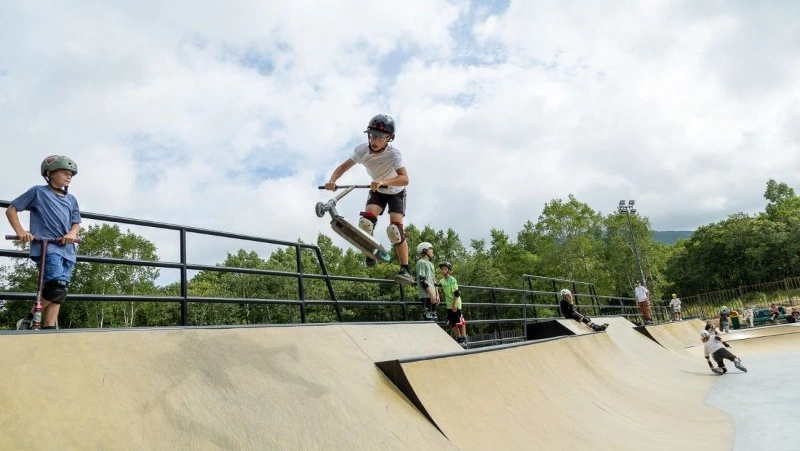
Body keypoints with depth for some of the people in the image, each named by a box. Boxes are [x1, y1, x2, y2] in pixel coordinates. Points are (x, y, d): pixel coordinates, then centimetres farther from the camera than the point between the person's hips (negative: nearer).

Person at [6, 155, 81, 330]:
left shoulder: (71, 199, 21)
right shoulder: (38, 191, 7)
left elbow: (76, 223, 19)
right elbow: (11, 210, 9)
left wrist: (72, 233, -5)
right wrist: (20, 231, -6)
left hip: (67, 249, 6)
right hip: (47, 246, -6)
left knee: (58, 292, -1)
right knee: (58, 287, -22)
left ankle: (48, 329, 0)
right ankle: (29, 319, -3)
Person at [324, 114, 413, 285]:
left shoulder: (393, 153, -32)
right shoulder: (362, 150, -20)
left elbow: (404, 179, -44)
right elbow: (343, 167, -16)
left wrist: (383, 182, -60)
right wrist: (332, 181, -37)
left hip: (396, 192, -3)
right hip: (377, 192, 3)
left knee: (395, 228, -20)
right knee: (366, 221, -22)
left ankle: (405, 270, -14)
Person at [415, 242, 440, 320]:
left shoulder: (430, 264, 22)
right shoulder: (421, 262, -6)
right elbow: (422, 280, -15)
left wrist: (437, 294, 14)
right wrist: (431, 294, -20)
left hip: (432, 296, 9)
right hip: (426, 296, -9)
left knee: (434, 317, 8)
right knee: (429, 318, -12)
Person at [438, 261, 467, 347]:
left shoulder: (452, 280, -14)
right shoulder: (442, 281, 7)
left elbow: (456, 293, -18)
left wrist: (454, 305, -21)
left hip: (456, 304, -7)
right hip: (449, 305, 8)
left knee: (460, 322, -1)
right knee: (452, 323, 10)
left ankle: (464, 340, 5)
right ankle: (458, 339, 20)